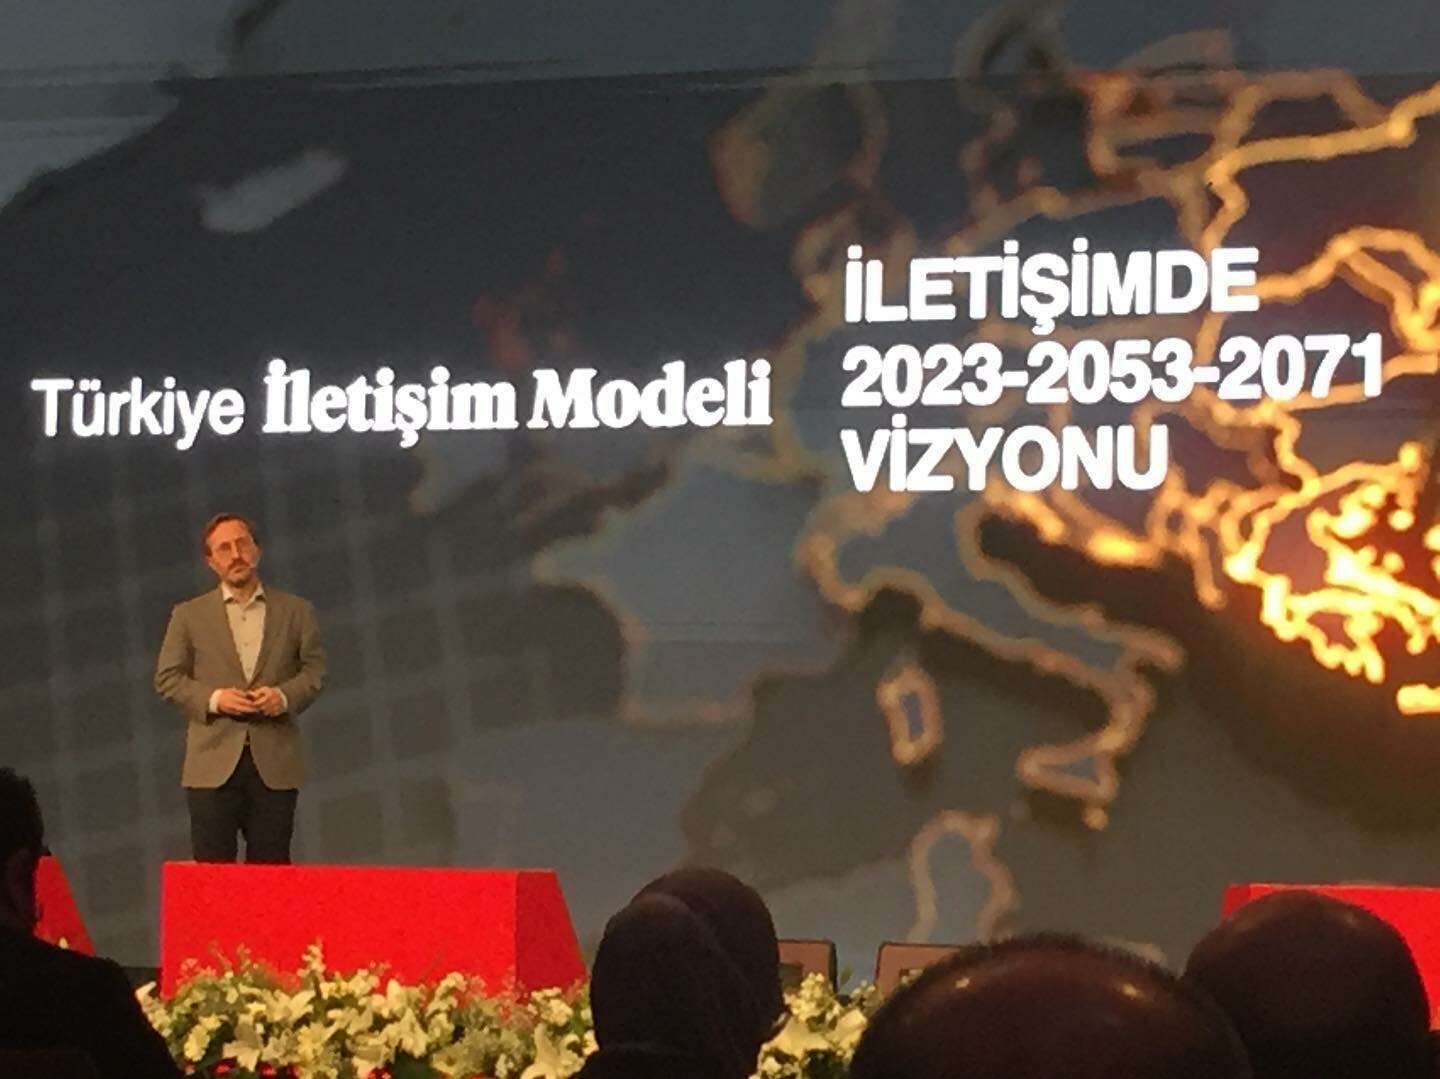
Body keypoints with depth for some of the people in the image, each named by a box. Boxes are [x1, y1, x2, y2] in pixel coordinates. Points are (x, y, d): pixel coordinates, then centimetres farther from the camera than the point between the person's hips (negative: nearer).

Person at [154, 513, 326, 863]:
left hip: (275, 764, 1)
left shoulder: (295, 611, 11)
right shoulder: (189, 615, 8)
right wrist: (213, 699, -11)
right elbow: (167, 678, 6)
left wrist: (285, 696, -10)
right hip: (214, 763, -1)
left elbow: (315, 670, 10)